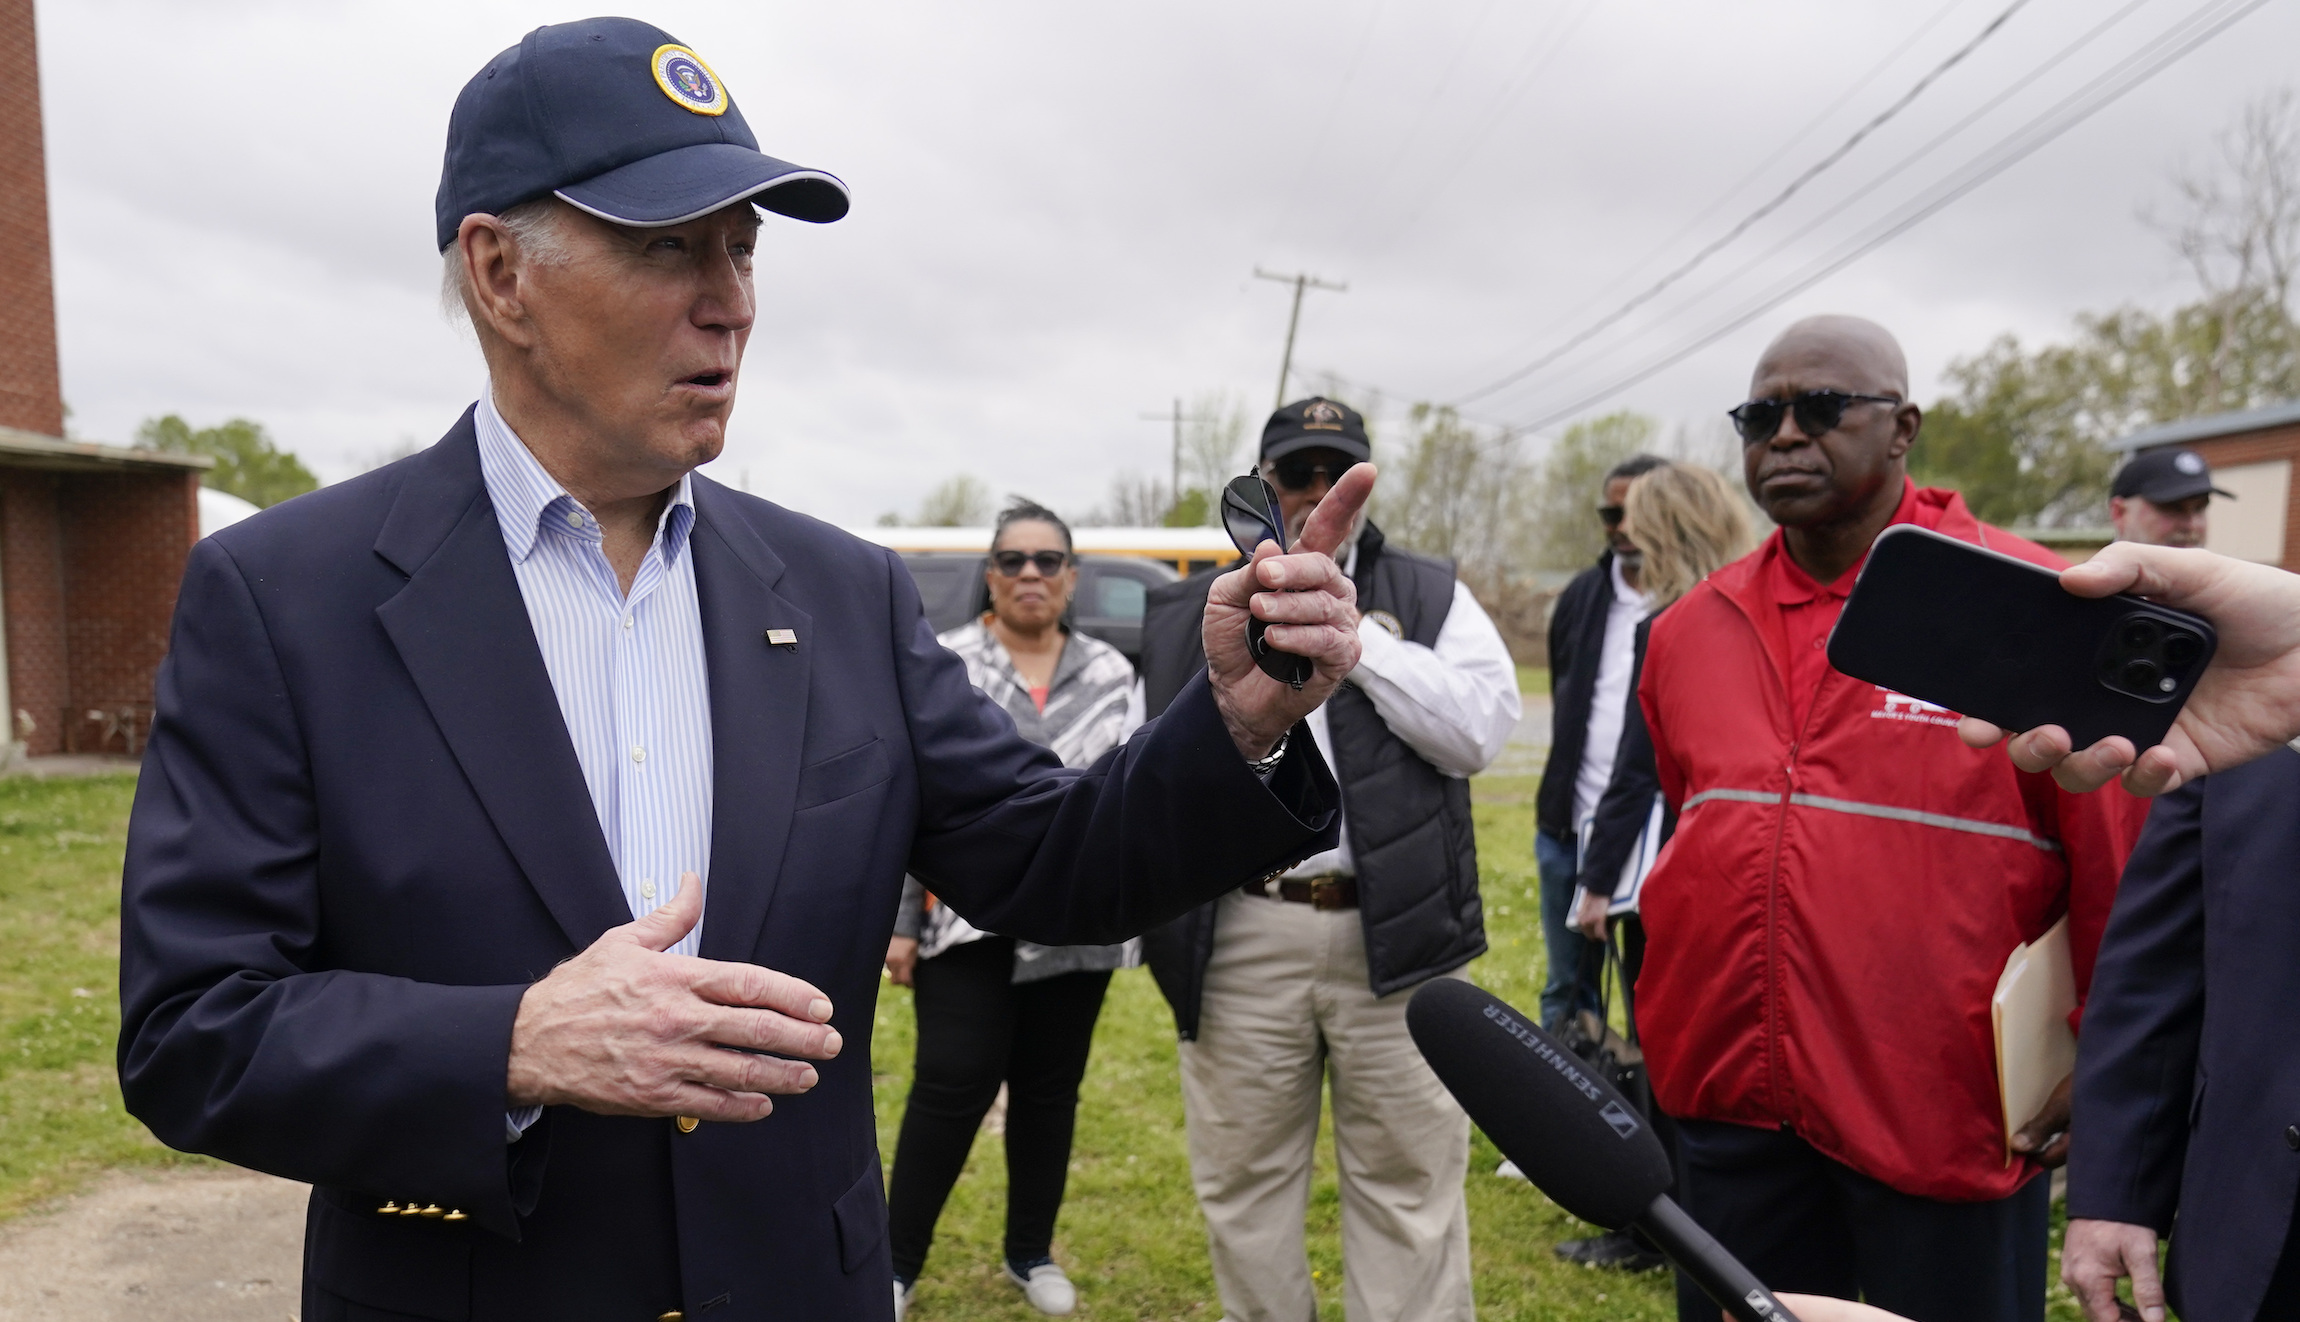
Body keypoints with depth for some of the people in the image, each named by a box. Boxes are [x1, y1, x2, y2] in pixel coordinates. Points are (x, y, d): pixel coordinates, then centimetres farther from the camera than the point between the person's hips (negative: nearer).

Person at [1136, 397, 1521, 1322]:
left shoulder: (1429, 595, 8)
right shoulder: (1191, 615, 11)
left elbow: (1481, 729, -7)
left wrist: (1347, 632, -8)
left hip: (1394, 937, -1)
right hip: (1240, 942, 2)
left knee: (1409, 1185, 6)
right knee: (1243, 1184, 12)